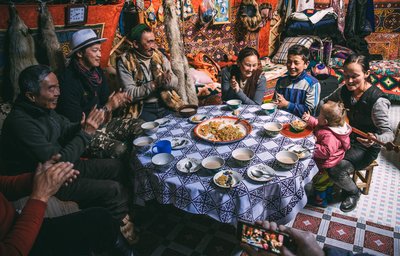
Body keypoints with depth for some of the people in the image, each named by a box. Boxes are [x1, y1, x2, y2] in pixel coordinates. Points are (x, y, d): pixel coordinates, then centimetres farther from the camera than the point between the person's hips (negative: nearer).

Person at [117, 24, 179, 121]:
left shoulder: (159, 55, 8)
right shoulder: (125, 62, -5)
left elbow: (175, 81, 4)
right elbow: (130, 93, -12)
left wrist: (166, 80, -18)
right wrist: (155, 84, -21)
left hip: (165, 105, 4)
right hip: (143, 109, -4)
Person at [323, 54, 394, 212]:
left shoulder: (377, 101, -24)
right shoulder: (344, 91, -5)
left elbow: (388, 133, -23)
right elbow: (325, 102, 15)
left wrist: (375, 139, -45)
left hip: (365, 147, -6)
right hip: (347, 138, 6)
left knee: (336, 170, -26)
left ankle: (353, 193, 8)